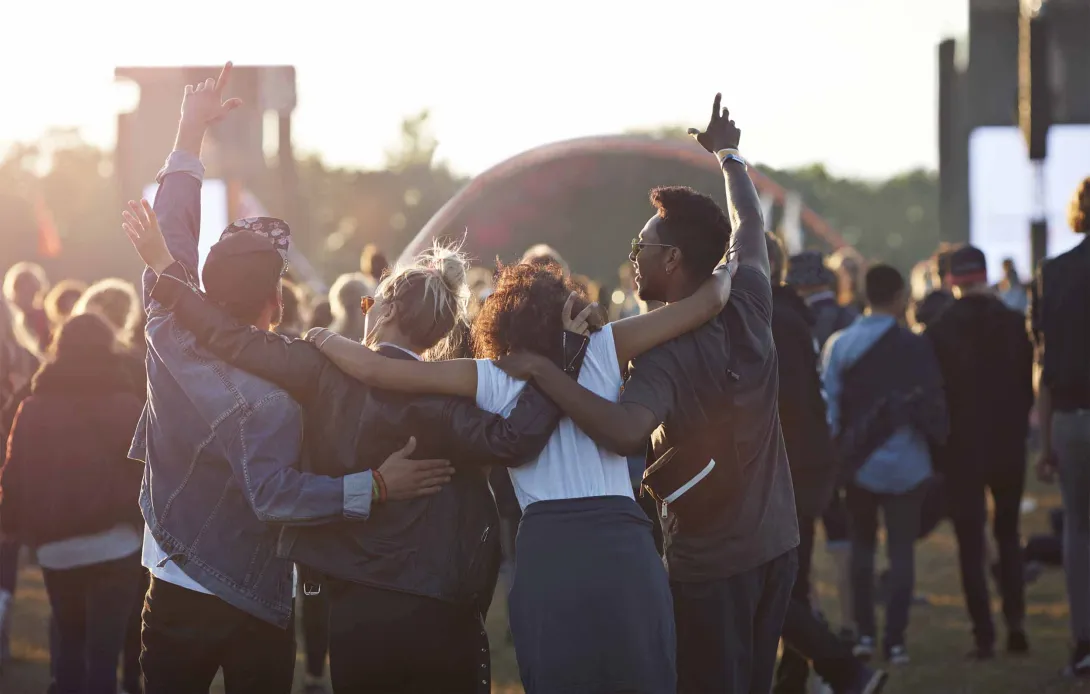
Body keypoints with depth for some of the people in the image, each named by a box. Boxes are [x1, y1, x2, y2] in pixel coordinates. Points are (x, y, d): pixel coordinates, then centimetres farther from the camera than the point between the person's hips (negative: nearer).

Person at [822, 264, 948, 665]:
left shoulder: (839, 345, -3)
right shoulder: (915, 347, -9)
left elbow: (830, 406, -2)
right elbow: (933, 406, -7)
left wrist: (837, 451, 10)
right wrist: (938, 441, 9)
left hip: (860, 463, 2)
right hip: (906, 463, -2)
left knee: (862, 545, 16)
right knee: (902, 549, 4)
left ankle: (864, 633, 12)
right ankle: (895, 640, -1)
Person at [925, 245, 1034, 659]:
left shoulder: (938, 332, -9)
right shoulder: (1015, 325, -4)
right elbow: (1031, 385, 2)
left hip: (961, 449, -2)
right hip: (1008, 445, 2)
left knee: (971, 543, 3)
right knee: (1009, 534, 17)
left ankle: (984, 635, -2)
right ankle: (1016, 621, 3)